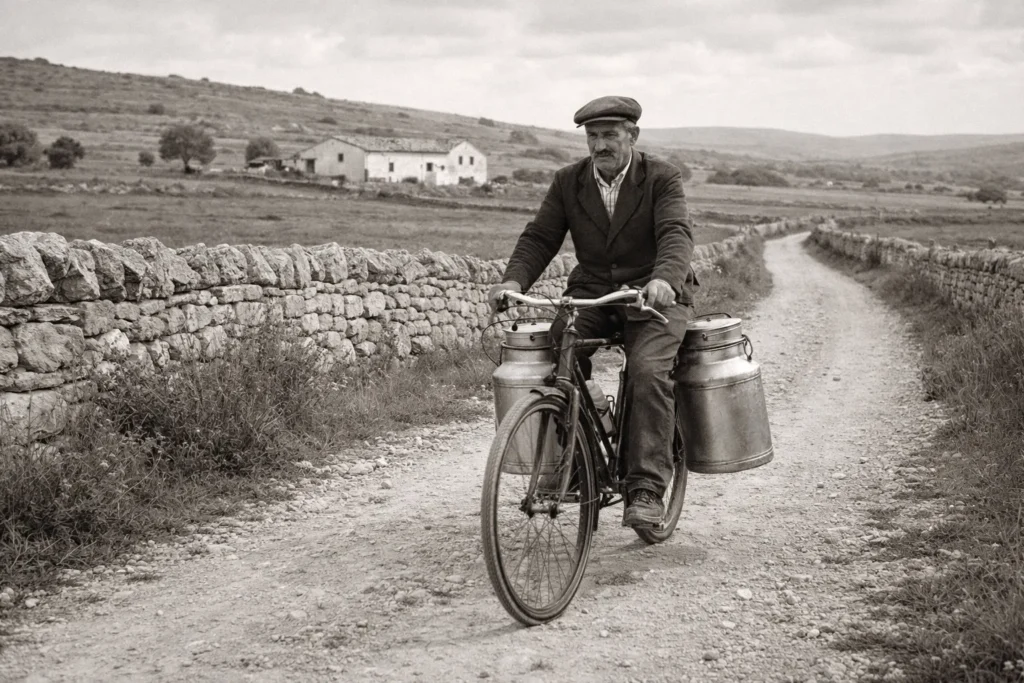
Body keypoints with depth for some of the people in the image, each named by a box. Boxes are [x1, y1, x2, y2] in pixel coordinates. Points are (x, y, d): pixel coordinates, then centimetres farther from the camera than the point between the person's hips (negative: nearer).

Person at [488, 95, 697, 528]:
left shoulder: (661, 179, -4)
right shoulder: (568, 182, 7)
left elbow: (677, 234, -19)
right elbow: (539, 237, 1)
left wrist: (663, 279, -42)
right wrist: (513, 281, -20)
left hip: (652, 296, -3)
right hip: (591, 293, 4)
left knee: (648, 371, -29)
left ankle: (646, 489, -26)